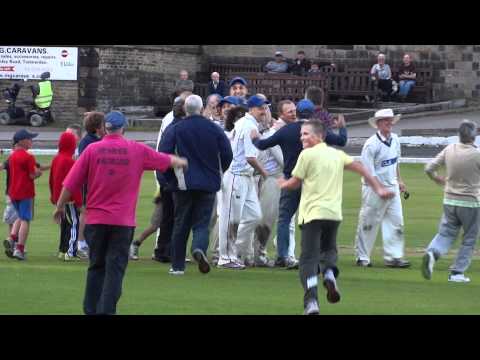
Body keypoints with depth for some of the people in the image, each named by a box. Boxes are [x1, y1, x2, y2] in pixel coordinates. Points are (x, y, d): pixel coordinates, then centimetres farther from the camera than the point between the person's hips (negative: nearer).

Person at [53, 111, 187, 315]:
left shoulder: (92, 150, -2)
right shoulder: (137, 150, 0)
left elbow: (70, 184, -2)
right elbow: (166, 160, 16)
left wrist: (60, 206, 12)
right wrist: (180, 162, 38)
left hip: (96, 220, 1)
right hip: (123, 221, -1)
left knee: (96, 267, 12)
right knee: (115, 268, 0)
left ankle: (91, 310, 14)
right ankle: (106, 310, -7)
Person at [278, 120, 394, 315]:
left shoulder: (307, 155, -4)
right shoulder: (337, 154, 13)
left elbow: (295, 183, 2)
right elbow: (360, 168, 13)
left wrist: (283, 184, 24)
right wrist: (378, 188, 18)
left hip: (312, 213, -5)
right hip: (334, 213, 5)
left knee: (308, 259, -4)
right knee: (328, 249, 24)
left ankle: (311, 302, -18)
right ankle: (329, 273, -9)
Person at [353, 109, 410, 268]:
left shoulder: (395, 139, 6)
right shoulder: (371, 144, -17)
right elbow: (367, 171, -18)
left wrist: (399, 181, 20)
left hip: (392, 186, 7)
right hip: (374, 188, -7)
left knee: (396, 222, 0)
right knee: (368, 224, 2)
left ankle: (393, 256, 2)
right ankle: (362, 257, 13)